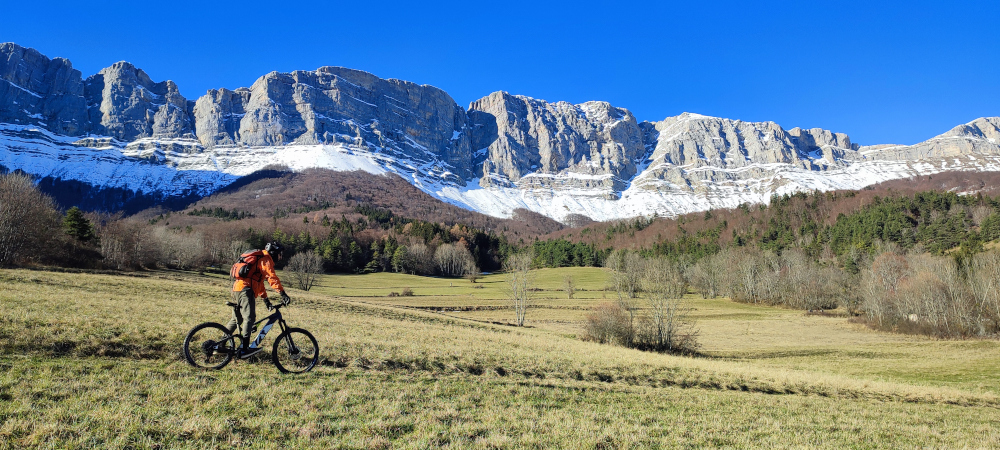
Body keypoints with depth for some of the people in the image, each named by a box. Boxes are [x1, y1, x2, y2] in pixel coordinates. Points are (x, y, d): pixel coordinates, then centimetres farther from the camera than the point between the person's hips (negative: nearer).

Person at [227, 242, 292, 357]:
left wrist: (265, 298, 32)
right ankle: (245, 349, -25)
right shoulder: (265, 260, -3)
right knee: (249, 318, -17)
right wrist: (283, 293, -24)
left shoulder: (259, 259, 29)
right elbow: (272, 277, -17)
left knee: (236, 319, 18)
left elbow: (259, 281, 34)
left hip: (236, 288, 11)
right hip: (246, 290, -11)